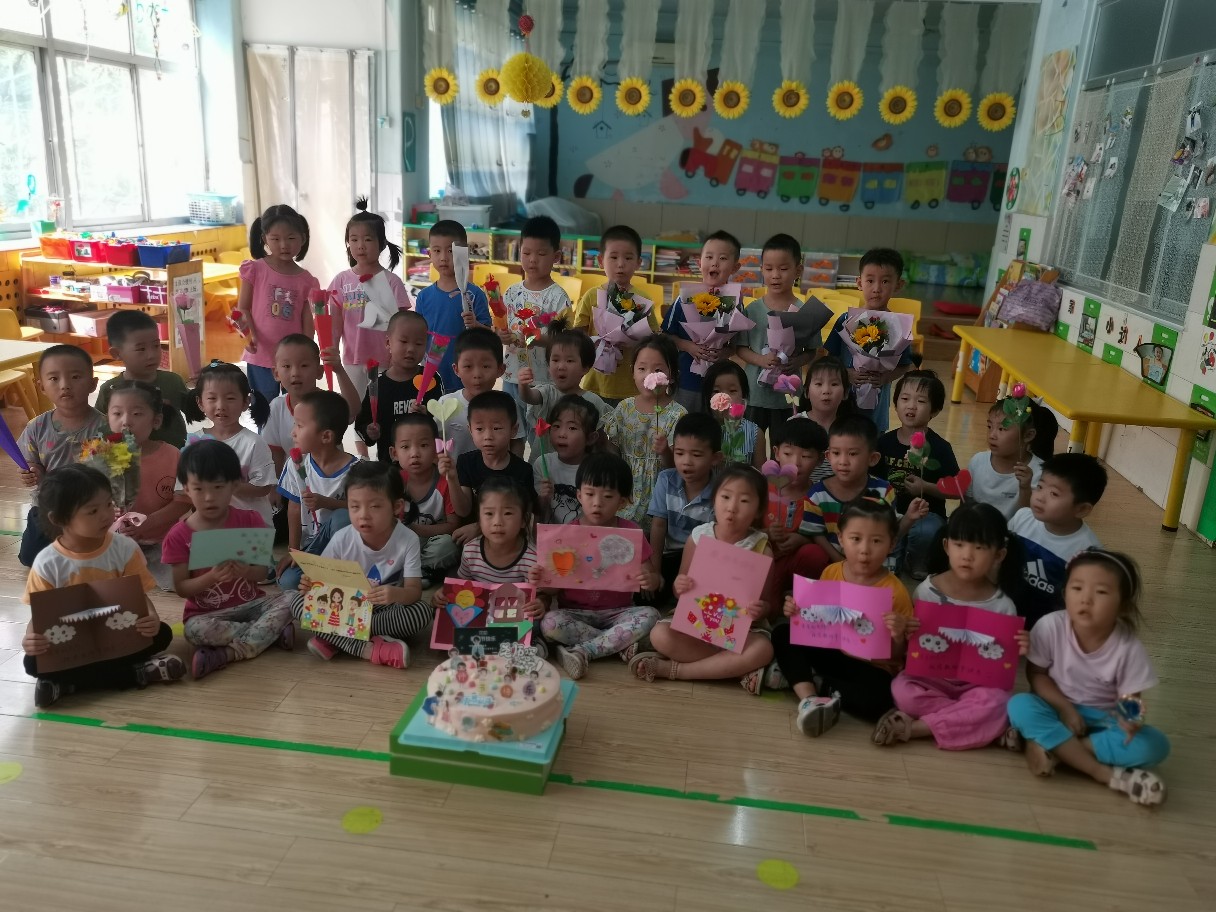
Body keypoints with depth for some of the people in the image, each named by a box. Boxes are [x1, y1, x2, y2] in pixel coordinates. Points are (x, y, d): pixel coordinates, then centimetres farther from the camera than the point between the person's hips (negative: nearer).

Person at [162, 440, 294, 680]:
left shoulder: (249, 521, -3)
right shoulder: (180, 535, -6)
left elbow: (263, 573, -1)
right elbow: (181, 588, -7)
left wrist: (247, 572, -25)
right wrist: (212, 577, -26)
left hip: (250, 602, 2)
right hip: (206, 612, -2)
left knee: (289, 600, -25)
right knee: (194, 630, -35)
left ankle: (226, 654, -28)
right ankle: (272, 632, -20)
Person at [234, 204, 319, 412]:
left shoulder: (307, 280, 2)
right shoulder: (255, 269, -3)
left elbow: (307, 324, 3)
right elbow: (243, 309, -2)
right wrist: (249, 334, -20)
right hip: (261, 358, -2)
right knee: (265, 416, 8)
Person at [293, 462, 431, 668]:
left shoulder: (408, 540, -18)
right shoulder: (341, 539, -13)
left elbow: (414, 590, -21)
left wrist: (397, 594, -45)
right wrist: (312, 585, -27)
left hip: (387, 610, -2)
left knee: (422, 612, -32)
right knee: (300, 602, -22)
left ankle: (335, 639, -28)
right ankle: (369, 648, -36)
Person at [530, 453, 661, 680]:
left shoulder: (631, 532, 0)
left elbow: (649, 576, 0)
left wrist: (650, 581, -24)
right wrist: (540, 580, -24)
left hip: (617, 613, 1)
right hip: (575, 613, -1)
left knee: (650, 615, -27)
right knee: (549, 622, -31)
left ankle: (579, 651, -25)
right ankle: (621, 644, -19)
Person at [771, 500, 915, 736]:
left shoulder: (894, 591, -15)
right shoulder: (831, 573, -2)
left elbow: (898, 656, -11)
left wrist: (897, 637, -33)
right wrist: (798, 612, -8)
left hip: (871, 666, -5)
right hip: (830, 652, 5)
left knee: (876, 699, -36)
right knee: (782, 634, -12)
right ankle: (808, 699, -26)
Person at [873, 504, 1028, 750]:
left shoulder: (1002, 605, -5)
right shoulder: (927, 590, -6)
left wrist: (1016, 652, -20)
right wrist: (905, 635, -25)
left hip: (978, 683, 0)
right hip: (931, 677, 0)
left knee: (997, 703, -32)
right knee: (903, 690, -30)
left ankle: (914, 727, -22)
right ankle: (978, 724, -19)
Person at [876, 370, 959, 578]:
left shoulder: (940, 448, -7)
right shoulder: (885, 442, 2)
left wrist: (925, 487, -21)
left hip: (926, 514, -2)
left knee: (925, 531, -35)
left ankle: (915, 566, -3)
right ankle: (896, 560, 10)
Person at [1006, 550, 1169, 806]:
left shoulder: (1129, 648, -18)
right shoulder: (1050, 626, -19)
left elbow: (1131, 699, -11)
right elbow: (1036, 674, -7)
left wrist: (1130, 716, -35)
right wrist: (1065, 708, -20)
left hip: (1102, 719, 1)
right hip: (1058, 709, 0)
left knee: (1155, 746, -25)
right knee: (1020, 705, -32)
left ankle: (1050, 745, -24)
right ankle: (1105, 774, -29)